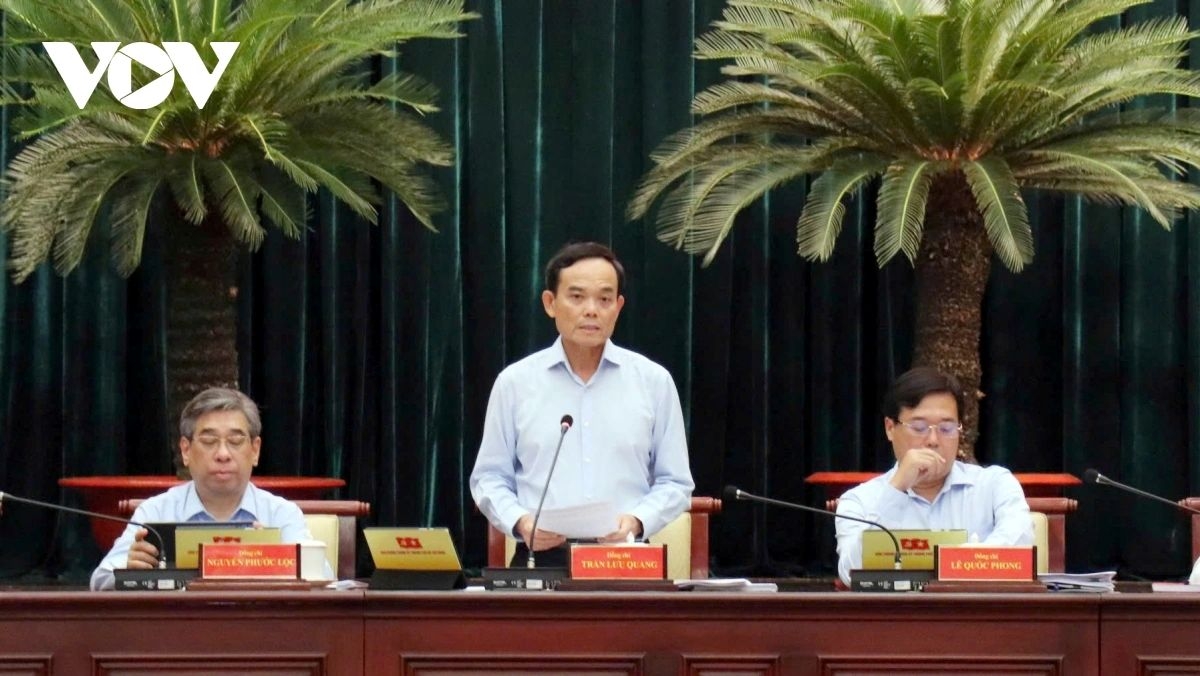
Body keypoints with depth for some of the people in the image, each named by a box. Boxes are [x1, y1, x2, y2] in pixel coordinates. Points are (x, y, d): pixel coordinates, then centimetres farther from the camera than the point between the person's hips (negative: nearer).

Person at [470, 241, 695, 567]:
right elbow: (490, 478, 11)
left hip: (625, 561, 0)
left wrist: (636, 521, -9)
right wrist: (520, 522, -8)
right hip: (541, 559, 0)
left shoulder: (654, 381, 9)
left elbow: (674, 483, 10)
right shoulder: (514, 382, 8)